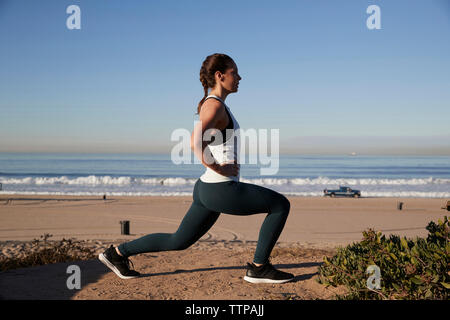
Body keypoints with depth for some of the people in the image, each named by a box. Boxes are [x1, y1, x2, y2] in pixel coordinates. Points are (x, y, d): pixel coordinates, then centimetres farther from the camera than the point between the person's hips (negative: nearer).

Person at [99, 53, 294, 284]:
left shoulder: (212, 105, 15)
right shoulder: (215, 105, -15)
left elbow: (193, 141, 28)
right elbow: (196, 142, -31)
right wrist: (216, 167, -21)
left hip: (207, 188, 10)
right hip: (221, 190, -10)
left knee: (179, 241, 19)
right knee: (281, 205, -1)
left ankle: (117, 253, 23)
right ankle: (258, 268, 5)